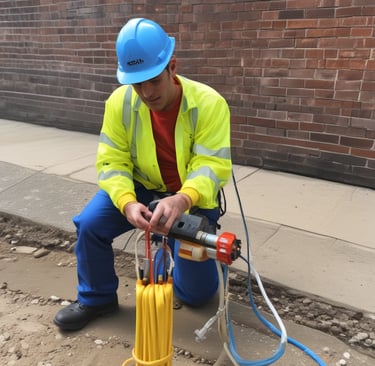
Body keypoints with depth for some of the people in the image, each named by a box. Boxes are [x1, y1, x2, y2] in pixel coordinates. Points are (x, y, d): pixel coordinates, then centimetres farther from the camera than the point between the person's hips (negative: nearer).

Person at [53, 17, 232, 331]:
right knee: (89, 224, -20)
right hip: (142, 188, 3)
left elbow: (213, 165, -28)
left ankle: (180, 253, 33)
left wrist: (182, 200, -49)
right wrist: (127, 202, -36)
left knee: (198, 292, -3)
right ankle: (96, 298, 8)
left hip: (194, 196, -2)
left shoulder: (208, 103, -24)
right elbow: (112, 162, -15)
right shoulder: (120, 102, -15)